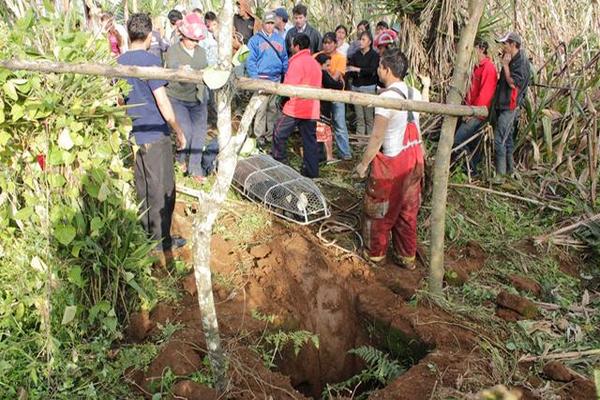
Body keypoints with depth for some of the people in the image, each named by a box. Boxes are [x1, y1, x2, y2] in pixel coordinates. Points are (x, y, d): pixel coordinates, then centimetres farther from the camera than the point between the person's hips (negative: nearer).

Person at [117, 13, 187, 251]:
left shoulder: (119, 62, 7)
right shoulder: (151, 61, -14)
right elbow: (162, 101, -16)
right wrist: (179, 131, -6)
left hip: (133, 135, 7)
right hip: (156, 135, -7)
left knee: (142, 187, 16)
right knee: (162, 188, 3)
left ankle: (146, 233, 27)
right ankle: (161, 239, 10)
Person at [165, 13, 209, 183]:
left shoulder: (201, 52, 5)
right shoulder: (173, 51, -11)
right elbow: (173, 66, -31)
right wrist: (182, 69, -55)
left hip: (198, 99, 4)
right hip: (177, 99, -4)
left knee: (199, 133, -2)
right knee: (186, 131, -16)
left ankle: (195, 167, 13)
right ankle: (182, 157, 16)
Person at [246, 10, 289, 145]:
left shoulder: (280, 39, 14)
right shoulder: (255, 39, 0)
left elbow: (285, 59, 16)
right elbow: (250, 60, -4)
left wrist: (286, 74, 3)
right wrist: (254, 77, -14)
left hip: (276, 79, 4)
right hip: (261, 78, -4)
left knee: (273, 107, 9)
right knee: (261, 108, -8)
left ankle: (270, 132, 19)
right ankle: (259, 134, -2)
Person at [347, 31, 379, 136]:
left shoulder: (374, 55, 0)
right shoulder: (356, 55, 11)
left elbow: (372, 70, -13)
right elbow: (350, 72, 5)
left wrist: (357, 69, -18)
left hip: (368, 87, -4)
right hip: (356, 86, 4)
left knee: (369, 116, -5)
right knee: (359, 116, 3)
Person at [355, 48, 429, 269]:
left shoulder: (387, 97, -22)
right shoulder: (414, 93, 1)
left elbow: (377, 137, -20)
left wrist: (363, 164, -11)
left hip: (392, 162, -7)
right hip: (414, 158, 8)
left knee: (379, 210, 13)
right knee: (407, 210, 18)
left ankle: (375, 253, 29)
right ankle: (407, 256, 29)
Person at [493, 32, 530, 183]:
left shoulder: (521, 62, -14)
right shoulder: (511, 60, 15)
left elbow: (513, 83, -22)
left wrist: (505, 65, -17)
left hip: (509, 107, -10)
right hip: (502, 105, 10)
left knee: (499, 140, -14)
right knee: (506, 139, 17)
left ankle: (500, 175, -11)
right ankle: (509, 168, 28)